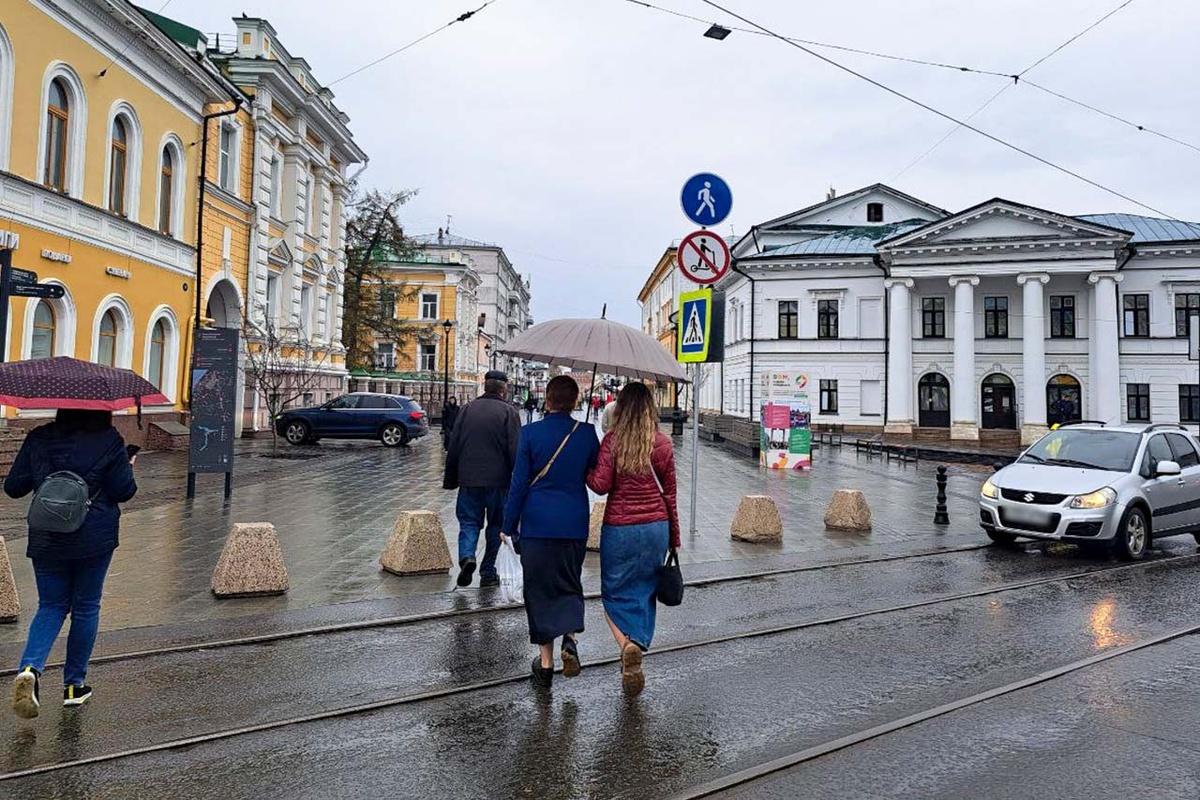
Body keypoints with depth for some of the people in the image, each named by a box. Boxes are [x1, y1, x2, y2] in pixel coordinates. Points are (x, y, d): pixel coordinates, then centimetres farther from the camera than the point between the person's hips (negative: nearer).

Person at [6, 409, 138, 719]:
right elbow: (123, 491, -8)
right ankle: (74, 686, 20)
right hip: (94, 540, -2)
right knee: (85, 608, 12)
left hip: (46, 540, 2)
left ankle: (30, 667, -10)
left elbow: (12, 487, 2)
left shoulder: (37, 439, 0)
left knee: (51, 606, 15)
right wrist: (129, 468, 11)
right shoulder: (109, 440, -9)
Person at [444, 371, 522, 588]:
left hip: (469, 480, 2)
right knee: (495, 525, 11)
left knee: (469, 522, 8)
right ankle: (488, 573, 15)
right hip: (498, 480, -2)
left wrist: (450, 479, 14)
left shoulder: (467, 409, 6)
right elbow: (515, 450, -9)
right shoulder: (508, 411, -4)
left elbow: (453, 447, 8)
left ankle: (467, 556, -18)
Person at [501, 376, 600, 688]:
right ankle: (570, 637, -4)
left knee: (539, 588, 9)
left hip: (537, 523, -1)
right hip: (575, 523, 2)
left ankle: (546, 662, 15)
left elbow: (519, 482, -5)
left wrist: (509, 525, 3)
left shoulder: (531, 432, -8)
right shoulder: (587, 433, -3)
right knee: (570, 582, 19)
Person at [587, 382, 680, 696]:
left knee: (615, 593, 9)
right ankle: (638, 645, 13)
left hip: (619, 527, -2)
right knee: (644, 593, 15)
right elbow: (669, 493, 5)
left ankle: (627, 645, -14)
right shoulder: (662, 444, 0)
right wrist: (675, 537, 14)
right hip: (656, 527, 2)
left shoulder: (612, 440, -8)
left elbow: (601, 484, -13)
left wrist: (585, 471, 8)